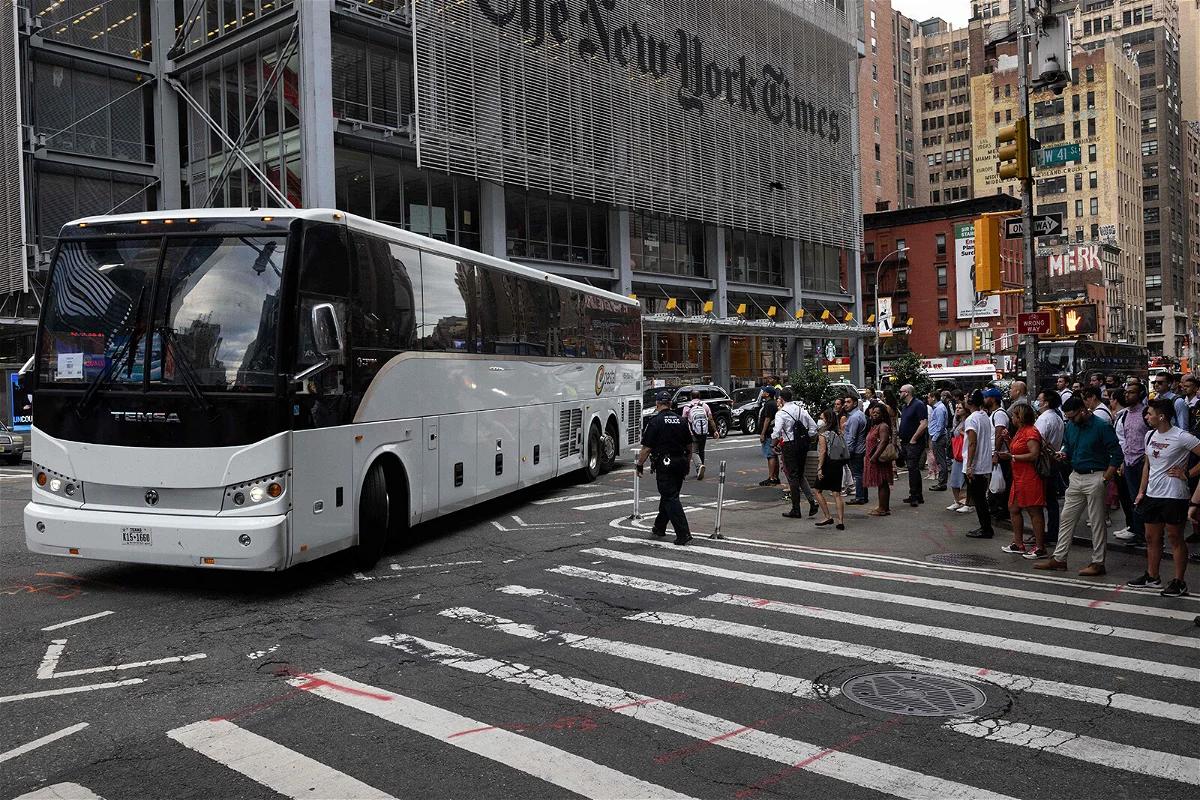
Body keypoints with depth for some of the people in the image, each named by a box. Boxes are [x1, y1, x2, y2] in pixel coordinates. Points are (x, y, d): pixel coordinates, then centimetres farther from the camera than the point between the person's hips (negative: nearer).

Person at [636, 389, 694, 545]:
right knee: (668, 495, 19)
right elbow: (689, 445, 13)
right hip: (680, 463, 7)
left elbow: (647, 447, -12)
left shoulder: (655, 421, -10)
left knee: (671, 498, -6)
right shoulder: (680, 420, 8)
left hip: (664, 464, -6)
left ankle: (683, 533, -13)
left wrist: (640, 464, 0)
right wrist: (687, 463, 24)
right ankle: (660, 527, 31)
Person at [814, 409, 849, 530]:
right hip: (838, 466, 6)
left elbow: (823, 452, -16)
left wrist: (819, 468, -16)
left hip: (827, 465, -6)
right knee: (837, 494, 6)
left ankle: (828, 517, 1)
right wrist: (840, 465, 14)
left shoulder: (823, 435, -10)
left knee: (819, 491, 7)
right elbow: (843, 450, 9)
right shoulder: (838, 434, 9)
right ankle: (841, 521, 3)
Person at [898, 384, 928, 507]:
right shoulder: (906, 406, 16)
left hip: (914, 443, -10)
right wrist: (901, 437, 15)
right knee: (913, 469, 12)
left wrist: (913, 439, -19)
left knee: (913, 469, -10)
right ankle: (918, 496, 19)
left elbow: (924, 424, -21)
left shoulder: (918, 404, -13)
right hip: (906, 443, 10)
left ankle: (915, 496, -8)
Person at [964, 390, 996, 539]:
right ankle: (986, 527, 21)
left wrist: (969, 466, -20)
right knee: (982, 498, 16)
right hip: (986, 465, 9)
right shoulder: (986, 417, 9)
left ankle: (986, 529, 3)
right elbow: (990, 438, 15)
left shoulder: (971, 419, -16)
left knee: (978, 499, -1)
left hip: (974, 467, -8)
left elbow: (972, 443, -21)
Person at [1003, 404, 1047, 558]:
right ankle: (1018, 544, 22)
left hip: (1030, 478, -11)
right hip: (1019, 478, 11)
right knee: (1013, 509, 14)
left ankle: (1040, 548, 1)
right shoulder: (1020, 431, 15)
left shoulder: (1031, 432, -16)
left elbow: (1034, 454, -24)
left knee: (1034, 512, -5)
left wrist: (1013, 457, -18)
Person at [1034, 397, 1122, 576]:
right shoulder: (1071, 427, 8)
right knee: (1066, 519, 9)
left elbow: (1116, 454, -12)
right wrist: (1064, 455, -2)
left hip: (1095, 478, -7)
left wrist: (1105, 479, -15)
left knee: (1097, 522, 1)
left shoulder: (1102, 427, -12)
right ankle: (1059, 558, 15)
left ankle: (1098, 563, 9)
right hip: (1076, 477, 7)